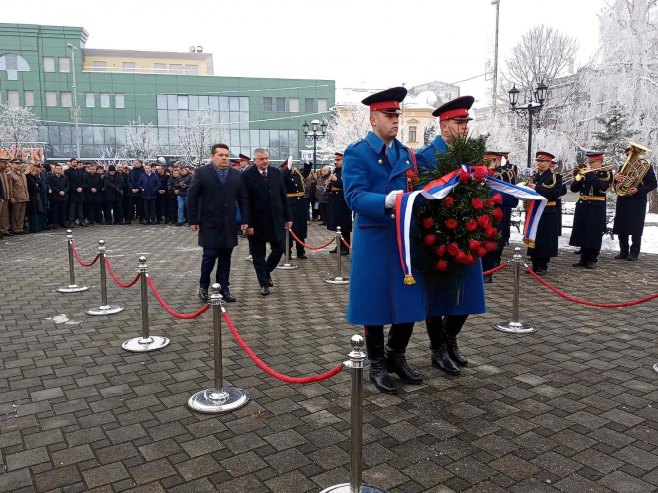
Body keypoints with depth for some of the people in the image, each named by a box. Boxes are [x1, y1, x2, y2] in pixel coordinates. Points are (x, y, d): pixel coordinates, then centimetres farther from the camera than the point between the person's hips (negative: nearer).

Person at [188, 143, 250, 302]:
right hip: (209, 224, -3)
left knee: (225, 258, 7)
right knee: (209, 255, -2)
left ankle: (224, 289, 15)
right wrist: (193, 220, -5)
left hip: (229, 224, 3)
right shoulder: (202, 173, -2)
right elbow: (192, 197, -2)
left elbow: (243, 199, 7)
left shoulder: (237, 175, 7)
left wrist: (245, 220, 1)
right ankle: (203, 286, 18)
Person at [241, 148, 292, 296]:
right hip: (257, 222, -4)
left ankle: (266, 272, 33)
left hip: (276, 220, 4)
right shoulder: (247, 176, -8)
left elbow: (283, 196, 8)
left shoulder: (276, 173, 5)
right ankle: (264, 284, 19)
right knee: (258, 254, 5)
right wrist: (248, 224, -14)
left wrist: (288, 217, 6)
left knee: (279, 249, 7)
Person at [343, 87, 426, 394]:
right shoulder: (356, 152, -6)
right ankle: (377, 365, 23)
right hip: (374, 241, -5)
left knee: (409, 301, 10)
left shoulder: (405, 153, 14)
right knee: (375, 304, 5)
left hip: (406, 239, 6)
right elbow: (354, 197, -18)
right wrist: (387, 201, -33)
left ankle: (396, 356, 31)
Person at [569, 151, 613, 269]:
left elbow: (602, 187, -22)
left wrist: (590, 174, -20)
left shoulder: (606, 173, -2)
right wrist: (579, 177, -11)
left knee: (594, 235, 0)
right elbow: (573, 188, 6)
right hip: (582, 207, 5)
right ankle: (584, 259, 17)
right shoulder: (586, 173, 11)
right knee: (583, 234, 8)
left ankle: (592, 260, 9)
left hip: (596, 209, -5)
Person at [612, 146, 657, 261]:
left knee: (636, 229, -4)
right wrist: (615, 179, -8)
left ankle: (634, 253, 1)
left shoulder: (646, 166, 3)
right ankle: (623, 252, 11)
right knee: (621, 227, 3)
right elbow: (617, 185, 15)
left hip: (637, 201, -5)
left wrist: (638, 190, -19)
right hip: (622, 200, 5)